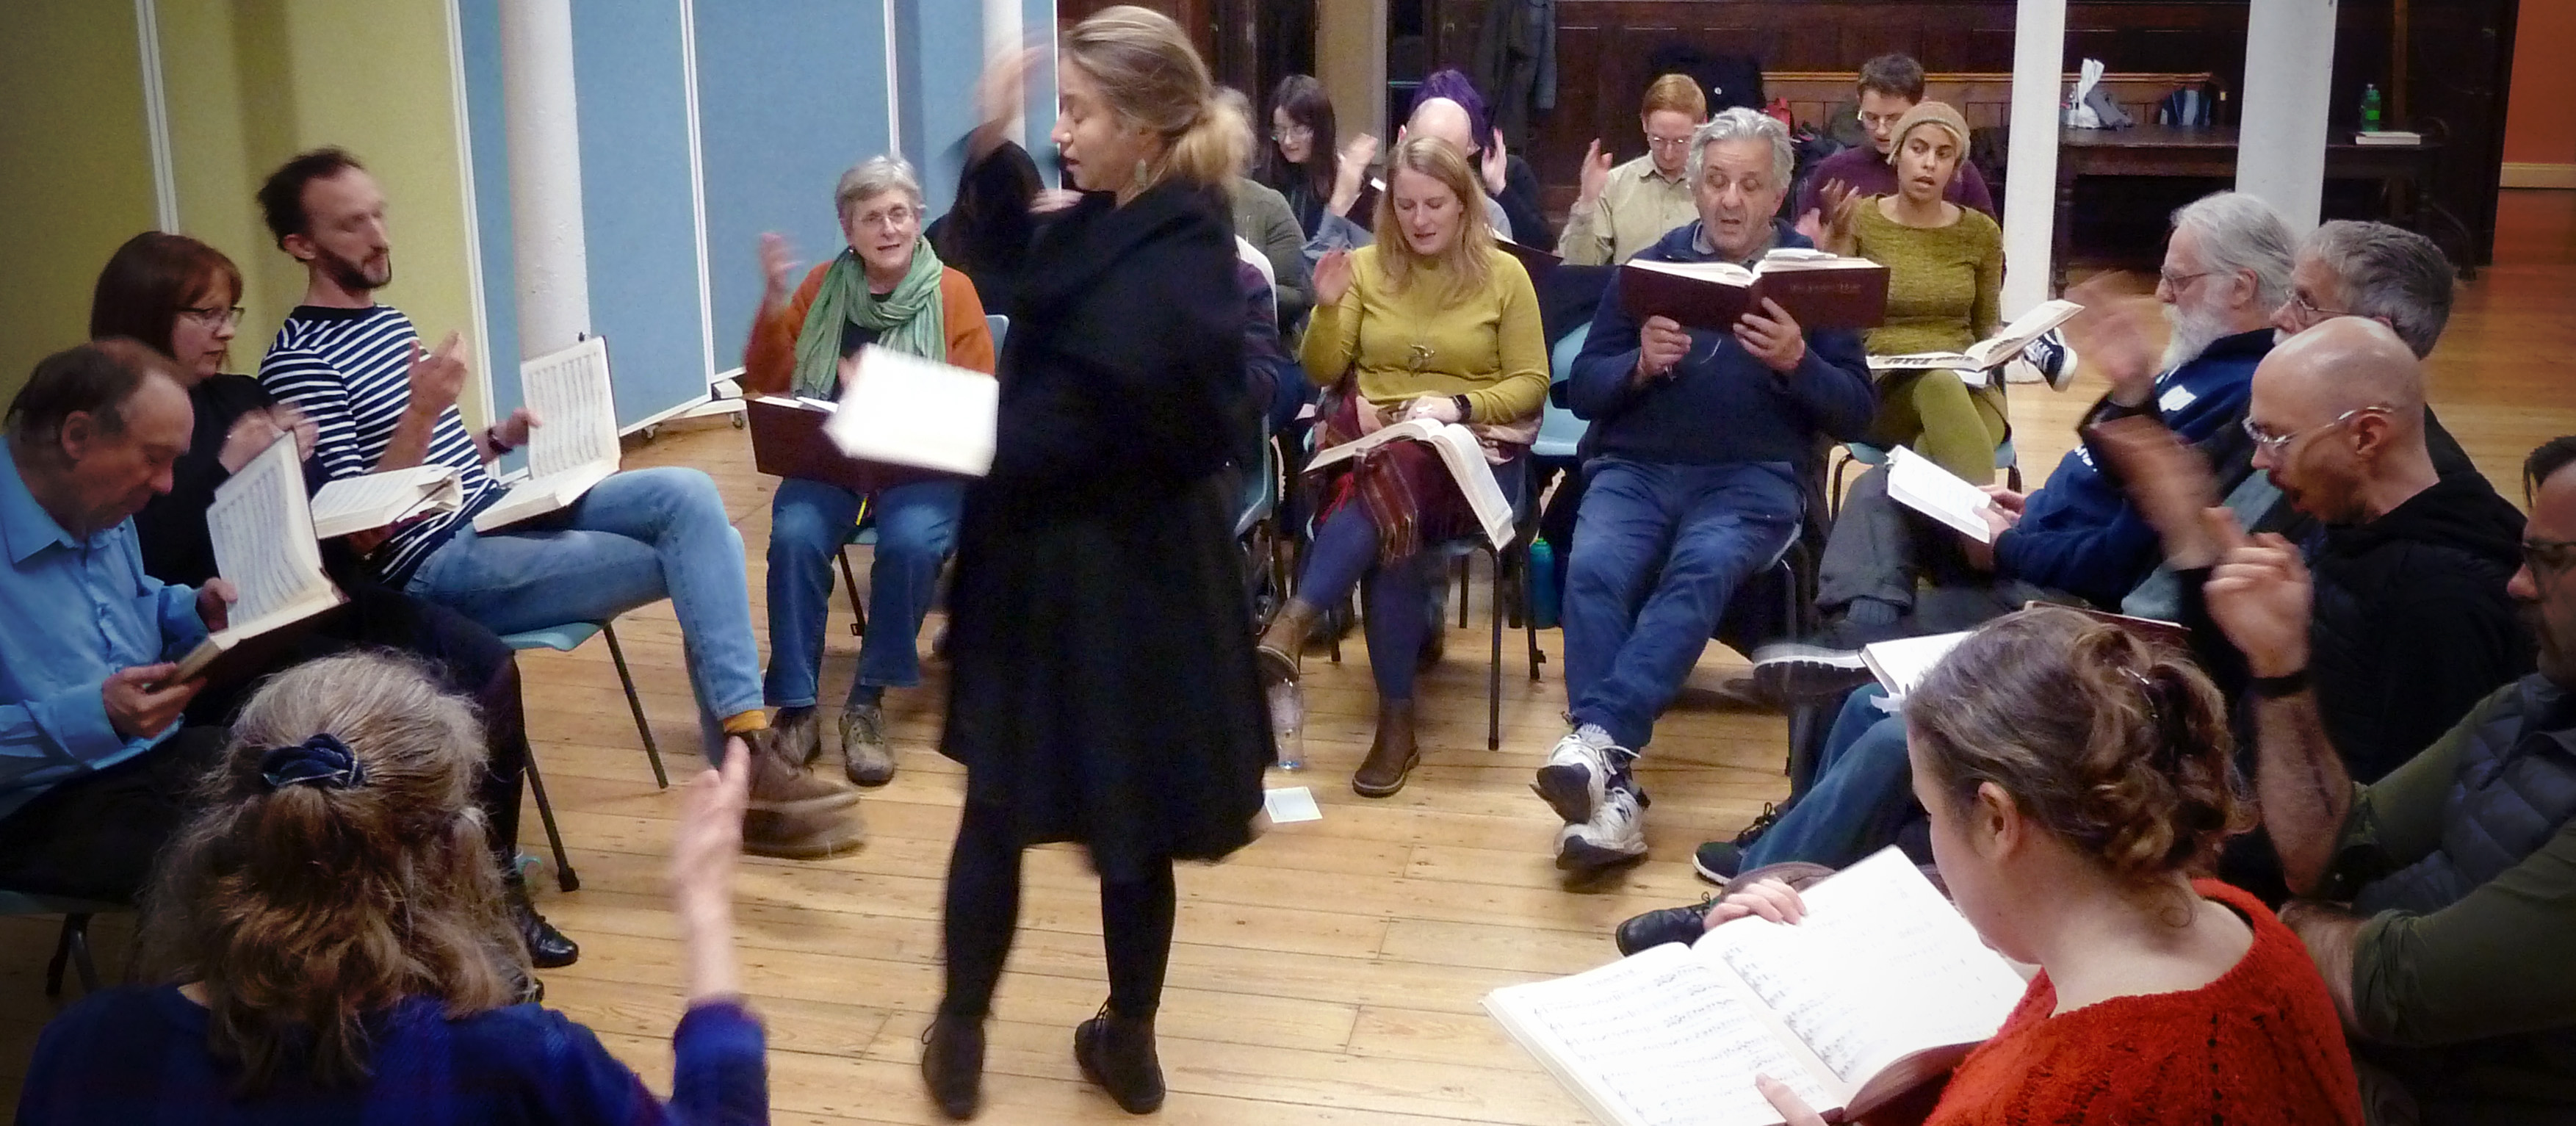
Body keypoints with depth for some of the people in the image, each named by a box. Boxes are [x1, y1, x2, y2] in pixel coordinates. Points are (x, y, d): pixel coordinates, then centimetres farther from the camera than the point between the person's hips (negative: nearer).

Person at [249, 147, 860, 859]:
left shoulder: (388, 321, 16)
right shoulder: (299, 361, -12)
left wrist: (497, 440, 6)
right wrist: (421, 412, -26)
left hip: (498, 514, 8)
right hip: (438, 568, -8)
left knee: (690, 496, -14)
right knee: (694, 555, -15)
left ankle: (746, 759, -19)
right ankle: (744, 770, -9)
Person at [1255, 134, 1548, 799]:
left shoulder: (1504, 274, 4)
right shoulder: (1367, 266, 9)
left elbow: (1531, 385, 2)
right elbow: (1323, 374, 9)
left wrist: (1456, 405, -14)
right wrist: (1327, 309, -9)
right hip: (1372, 439, 2)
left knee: (1387, 495, -36)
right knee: (1392, 508, -35)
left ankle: (1296, 621, -35)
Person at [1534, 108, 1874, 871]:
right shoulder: (1648, 266, 14)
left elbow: (1856, 412, 4)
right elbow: (1582, 389, 10)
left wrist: (1796, 362, -15)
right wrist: (1640, 365, -11)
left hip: (1755, 478, -1)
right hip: (1637, 468, 1)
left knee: (1700, 572, -34)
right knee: (1594, 571, -29)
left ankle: (1600, 738, -44)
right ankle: (1611, 790, -36)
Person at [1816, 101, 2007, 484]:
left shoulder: (1981, 233, 11)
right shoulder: (1860, 220, 4)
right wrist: (1836, 236, -18)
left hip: (1966, 387, 2)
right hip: (1879, 387, -2)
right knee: (1939, 382, -40)